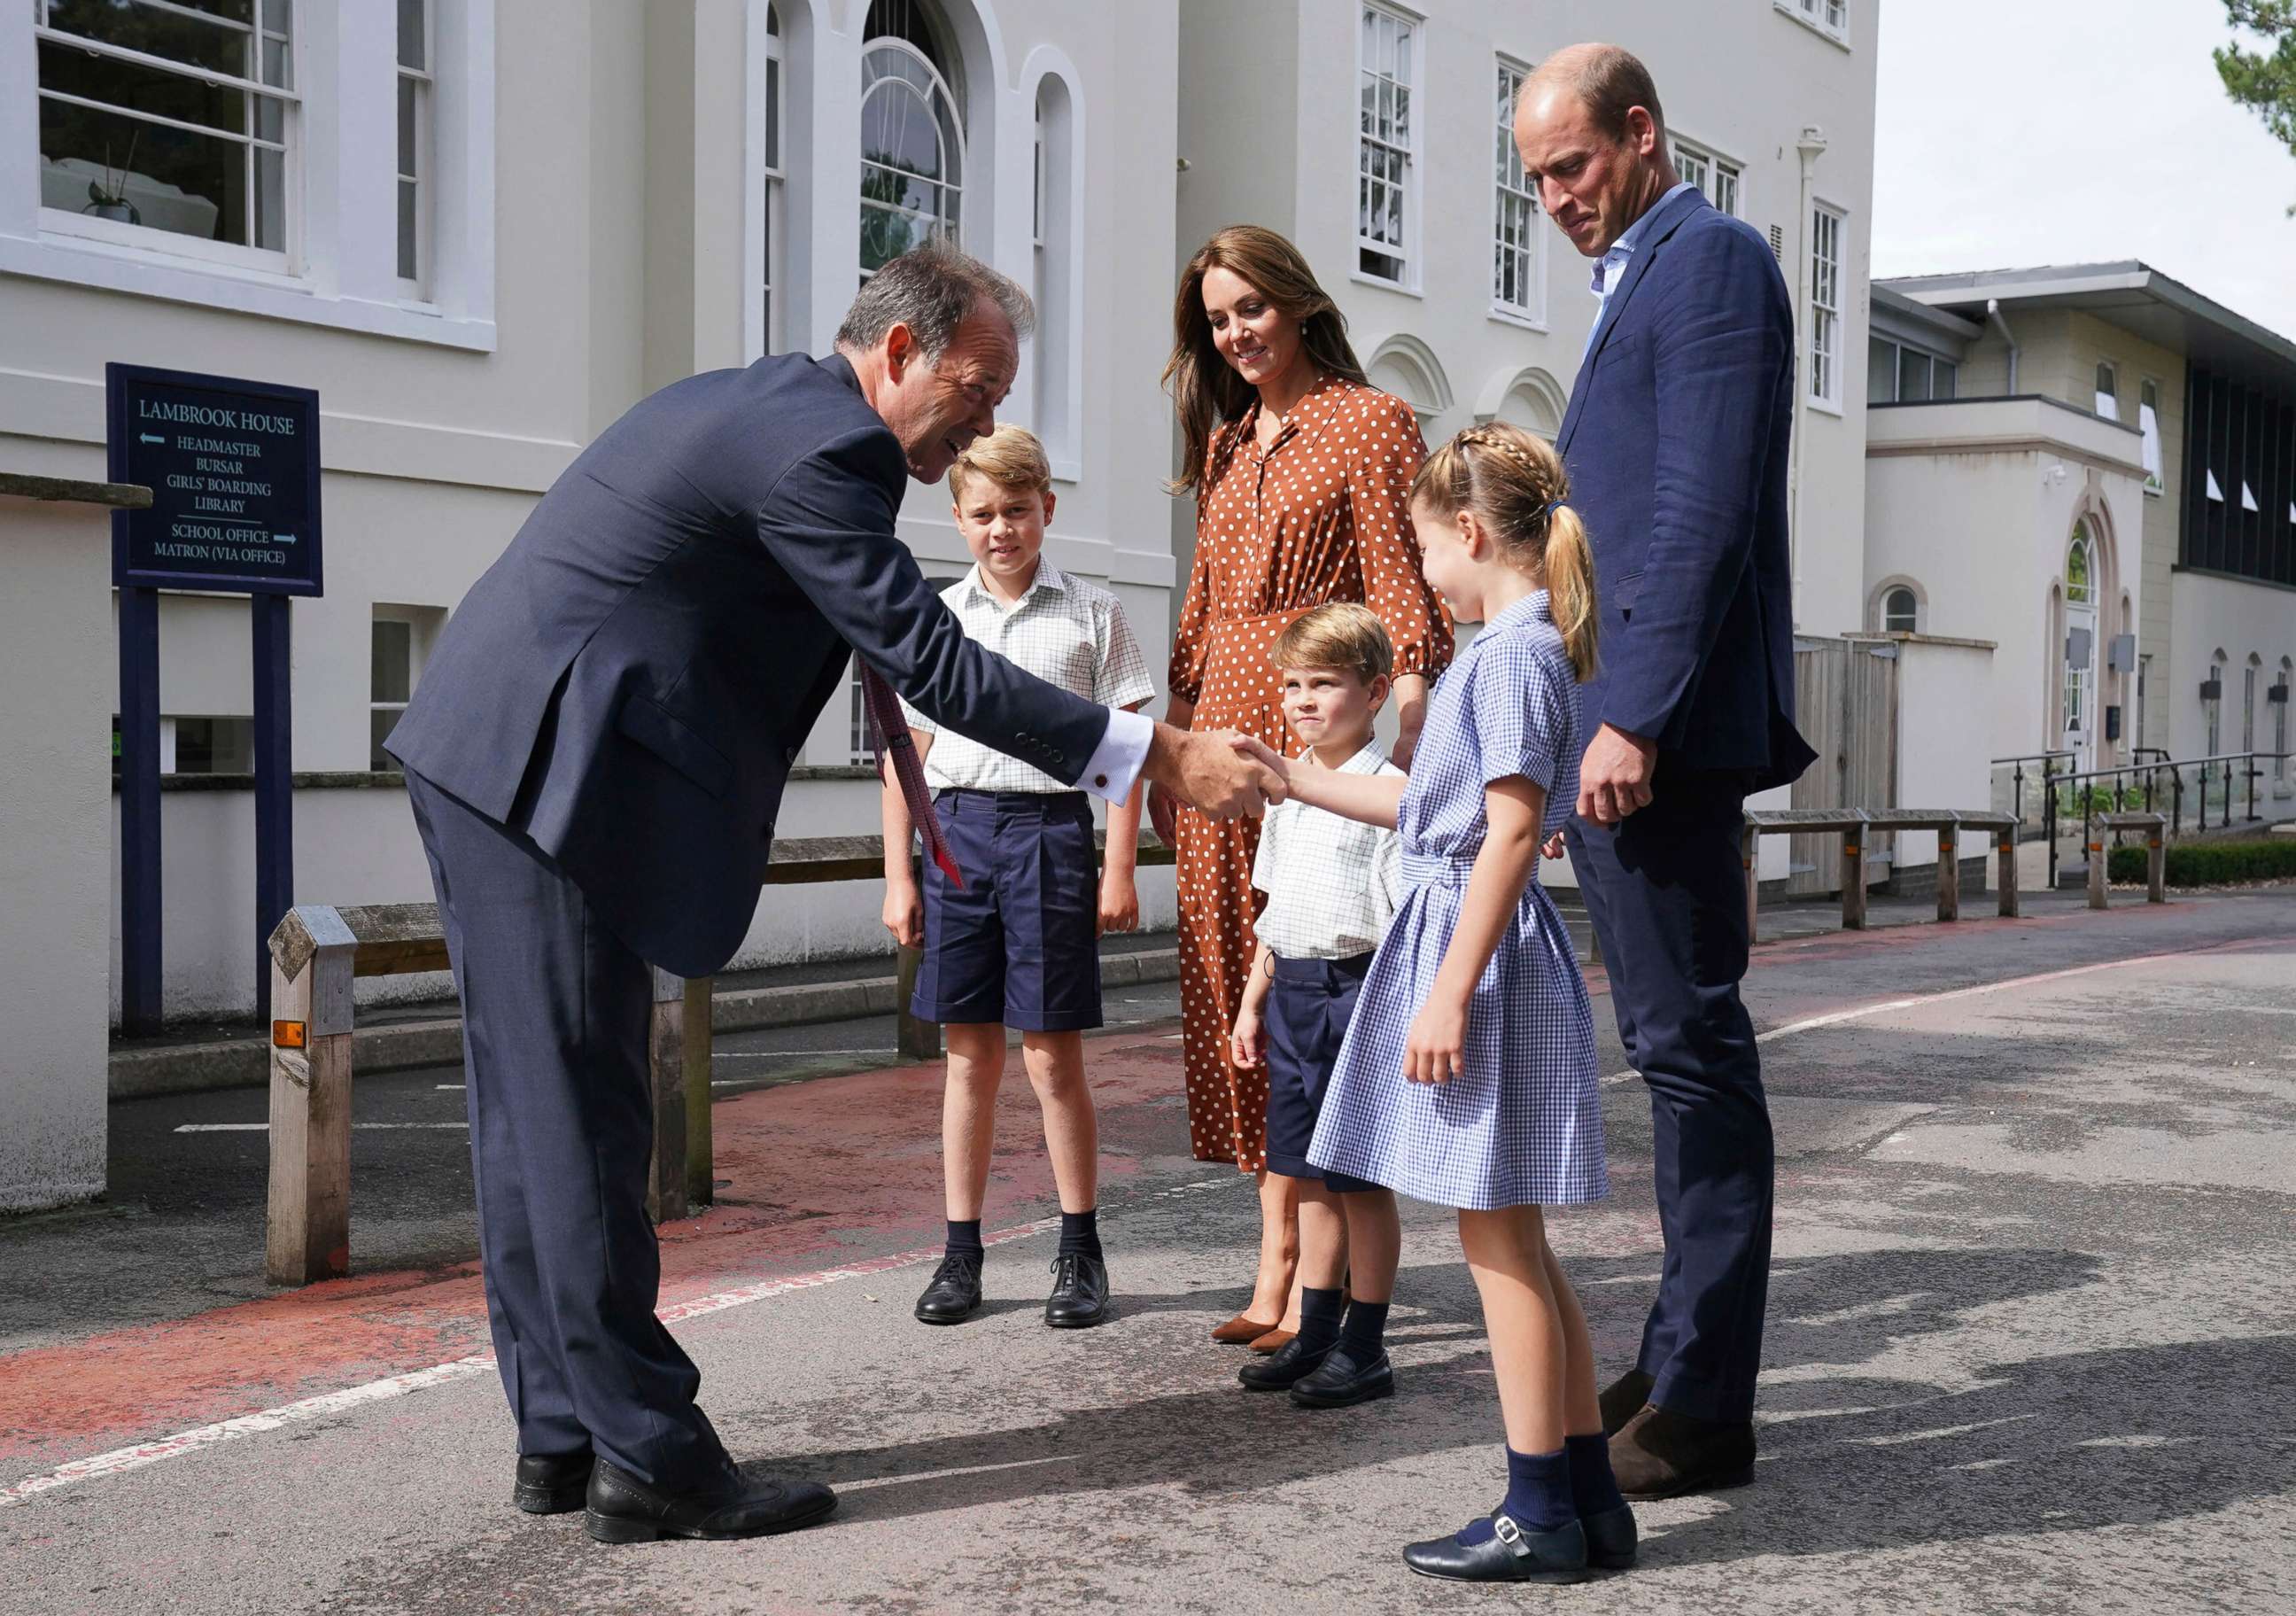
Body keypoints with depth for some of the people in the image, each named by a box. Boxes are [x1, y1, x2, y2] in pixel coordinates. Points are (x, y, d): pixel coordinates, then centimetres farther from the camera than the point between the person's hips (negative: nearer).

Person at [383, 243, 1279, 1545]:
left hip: (488, 759, 11)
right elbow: (933, 663, -19)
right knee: (584, 1119, -5)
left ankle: (562, 1435, 20)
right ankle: (649, 1459, 3)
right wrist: (1161, 755, -17)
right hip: (547, 772, -11)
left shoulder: (763, 405, 17)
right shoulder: (821, 446, -15)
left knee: (537, 1111, 12)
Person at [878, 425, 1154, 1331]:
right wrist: (898, 876, 6)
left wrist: (1119, 872, -4)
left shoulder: (1091, 614, 4)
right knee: (970, 1054, 7)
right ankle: (961, 1254, 15)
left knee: (1051, 1055, -1)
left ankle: (1081, 1252, 13)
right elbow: (908, 755, 11)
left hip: (1049, 826, -2)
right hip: (956, 829, 3)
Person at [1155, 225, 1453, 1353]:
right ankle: (1277, 1263, 15)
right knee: (1239, 995, 7)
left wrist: (1404, 743, -19)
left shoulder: (1370, 423, -1)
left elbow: (1405, 597, -8)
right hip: (1223, 739, 7)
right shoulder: (1224, 445, 20)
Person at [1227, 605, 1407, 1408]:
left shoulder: (1389, 793, -10)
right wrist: (1253, 1002, 19)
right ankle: (1314, 1334, 24)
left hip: (1354, 990, -7)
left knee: (1363, 1179, 1)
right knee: (1310, 1175, 14)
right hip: (1291, 995, 7)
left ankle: (1364, 1350, 11)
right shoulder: (1285, 791, 13)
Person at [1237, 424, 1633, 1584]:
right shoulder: (1525, 650, 16)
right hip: (1470, 943, 10)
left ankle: (1540, 1513, 6)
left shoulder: (1510, 656, -15)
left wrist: (1449, 994, -22)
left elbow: (1511, 833, -21)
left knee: (1496, 1239, -3)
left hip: (1483, 949, -10)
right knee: (1515, 1243, 13)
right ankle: (1588, 1501, 19)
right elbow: (1429, 807, 23)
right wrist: (1295, 778, 28)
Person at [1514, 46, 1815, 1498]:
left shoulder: (1712, 259, -7)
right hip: (1619, 726, 10)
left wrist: (1636, 716, -22)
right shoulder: (1642, 278, 22)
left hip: (1663, 728, -10)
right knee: (1680, 1049, 12)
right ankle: (1684, 1362, 21)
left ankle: (1704, 1409, 0)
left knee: (1691, 1046, -6)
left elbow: (1706, 510, -18)